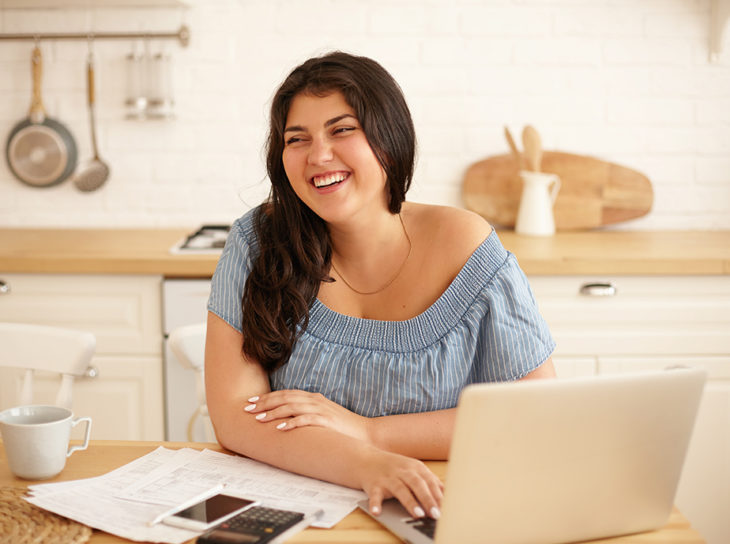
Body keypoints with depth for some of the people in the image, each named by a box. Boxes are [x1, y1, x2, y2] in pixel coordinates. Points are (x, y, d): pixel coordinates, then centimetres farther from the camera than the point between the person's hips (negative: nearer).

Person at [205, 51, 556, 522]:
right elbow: (234, 416, -11)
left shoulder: (463, 245, -7)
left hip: (437, 516, 0)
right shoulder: (259, 242, -4)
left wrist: (367, 431, -15)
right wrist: (366, 466, -28)